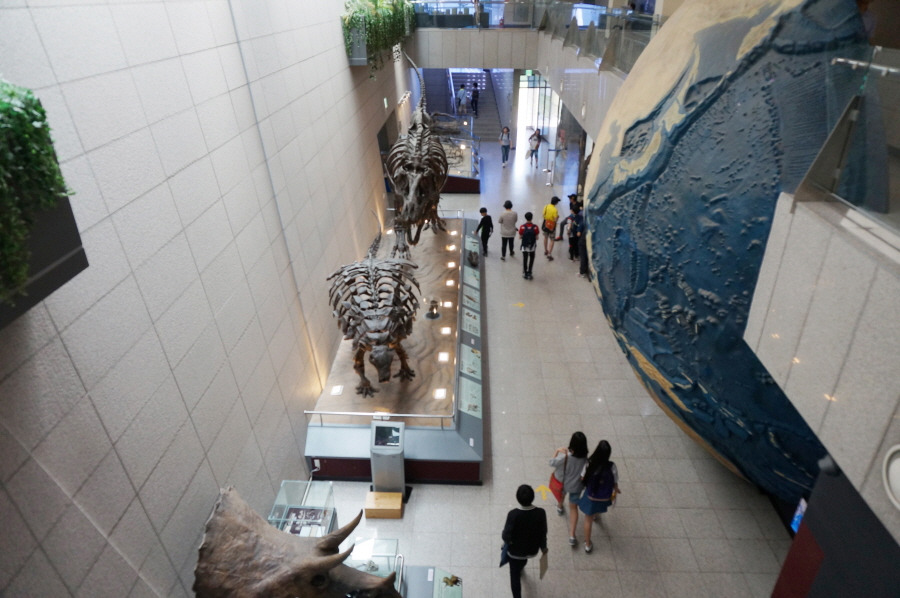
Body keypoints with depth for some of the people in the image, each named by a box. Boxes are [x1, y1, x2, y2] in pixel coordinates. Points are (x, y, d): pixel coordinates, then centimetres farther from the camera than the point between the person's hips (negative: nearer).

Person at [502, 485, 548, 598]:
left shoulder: (513, 514, -34)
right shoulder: (540, 513, -26)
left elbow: (506, 535, -25)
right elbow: (543, 533, -11)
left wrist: (505, 538, -1)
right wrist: (543, 547, 8)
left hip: (515, 551, -4)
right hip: (532, 550, 4)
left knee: (515, 576, 21)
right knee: (523, 561, 39)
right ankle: (520, 569, 69)